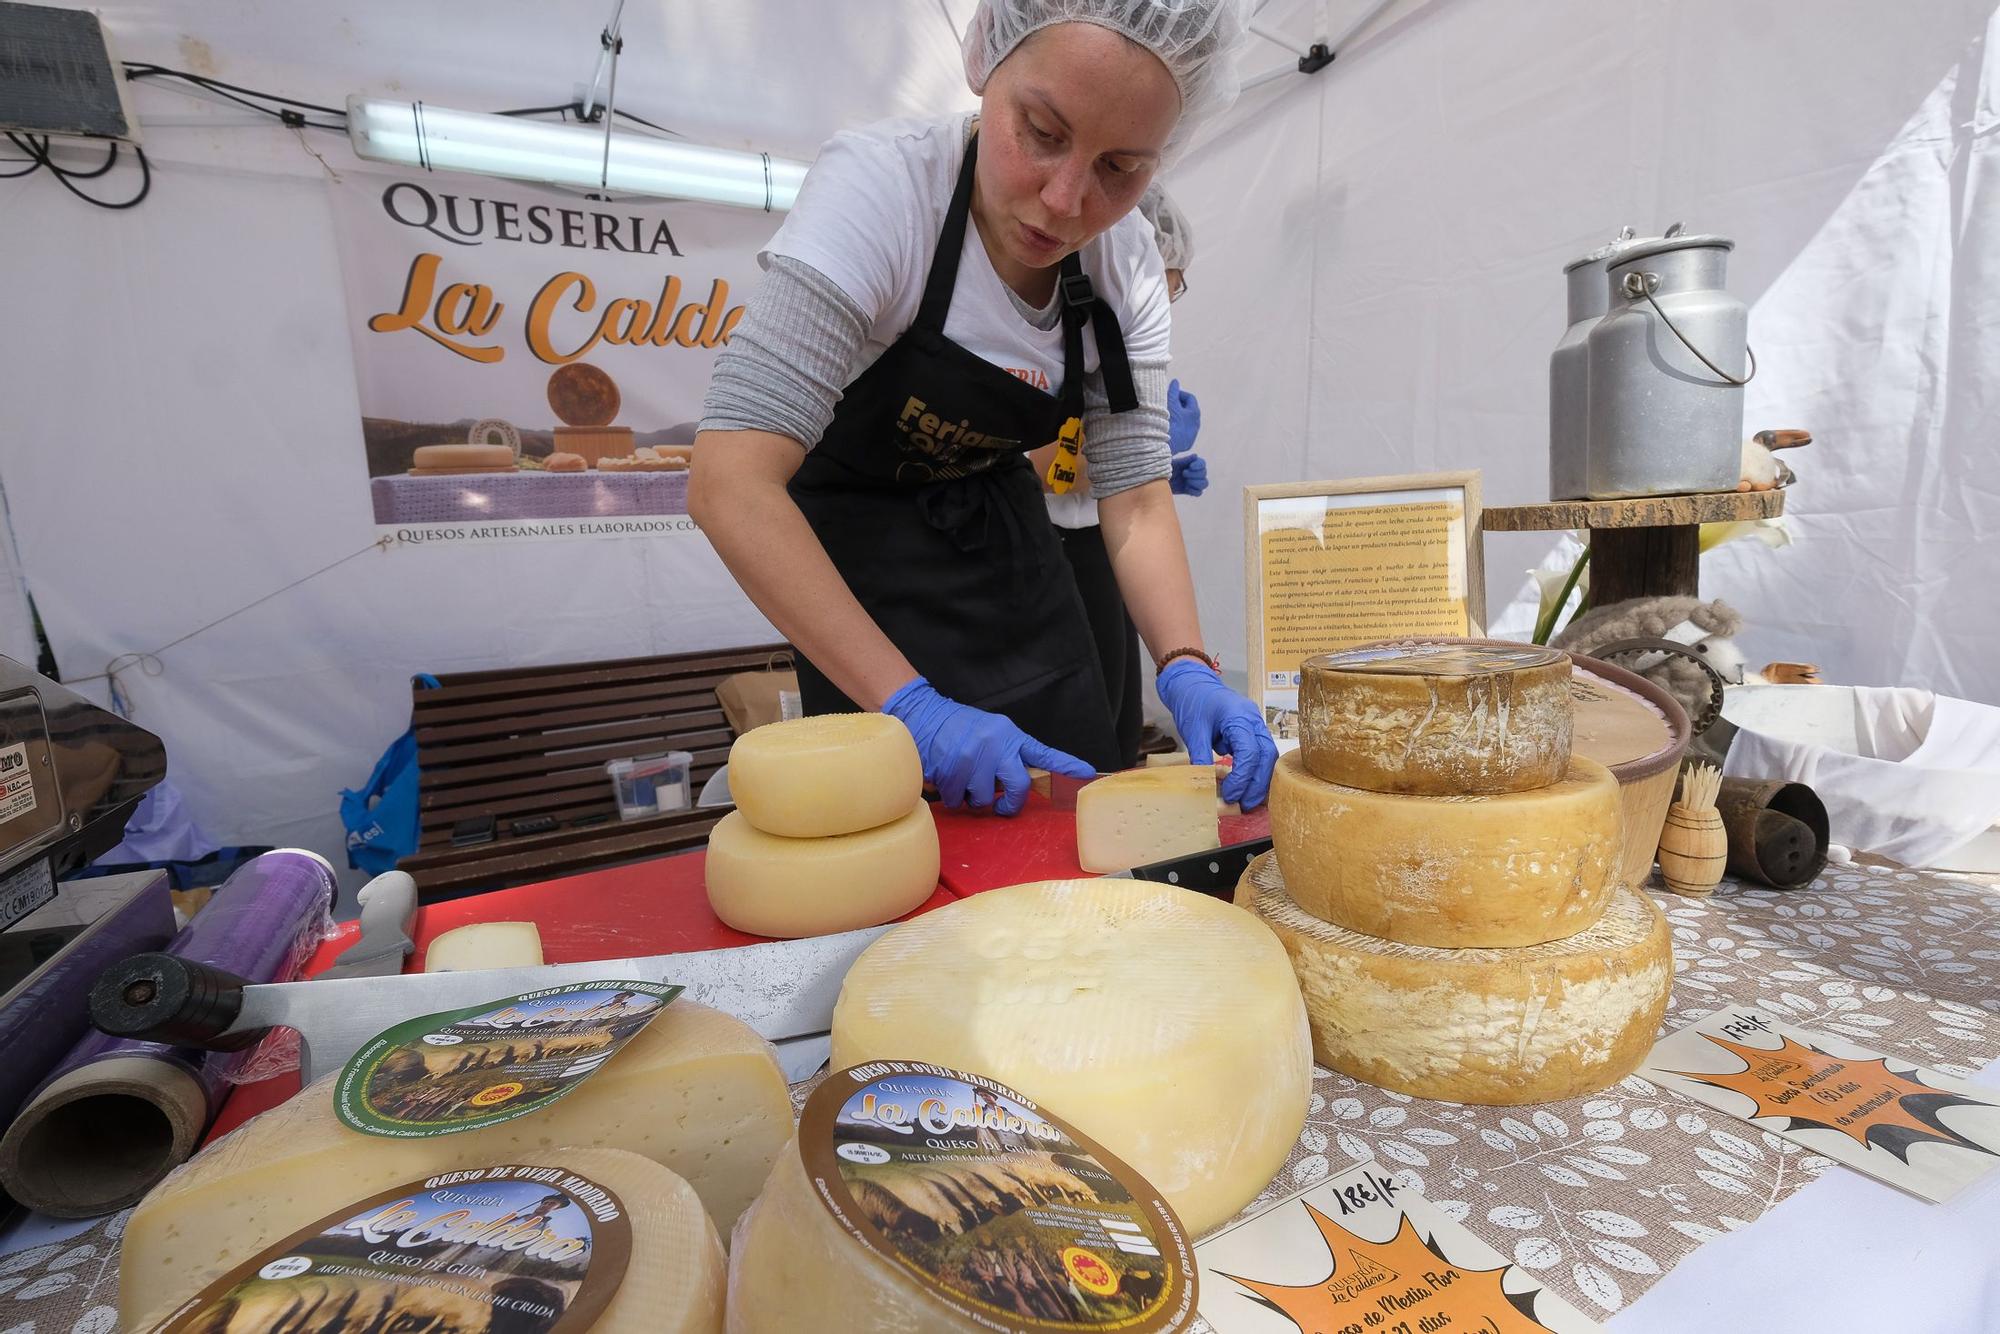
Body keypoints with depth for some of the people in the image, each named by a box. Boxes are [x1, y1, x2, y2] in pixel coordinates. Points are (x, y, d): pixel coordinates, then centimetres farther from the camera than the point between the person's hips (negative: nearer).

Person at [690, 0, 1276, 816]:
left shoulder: (1126, 263, -11)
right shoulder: (882, 181, -26)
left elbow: (1136, 499, -9)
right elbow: (730, 484, -33)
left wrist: (1185, 666, -26)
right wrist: (909, 704, -37)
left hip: (1012, 551, 5)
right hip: (866, 572, -4)